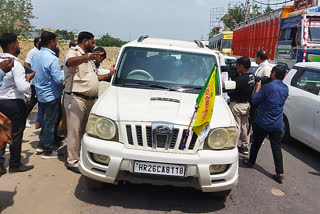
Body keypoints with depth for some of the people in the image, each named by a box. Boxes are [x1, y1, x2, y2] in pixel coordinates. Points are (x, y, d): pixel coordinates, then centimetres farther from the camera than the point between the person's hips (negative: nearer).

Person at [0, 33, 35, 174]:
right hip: (14, 103, -7)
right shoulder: (15, 64, -18)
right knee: (16, 134, 6)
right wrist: (28, 78, -5)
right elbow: (22, 88, -22)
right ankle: (14, 165, 19)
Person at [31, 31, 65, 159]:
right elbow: (59, 79, -23)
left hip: (41, 94, 8)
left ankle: (42, 144, 29)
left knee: (47, 119, 21)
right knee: (51, 122, 2)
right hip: (52, 95, -8)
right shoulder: (52, 59, -22)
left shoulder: (35, 56, 5)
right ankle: (48, 150, 12)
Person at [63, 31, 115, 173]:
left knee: (85, 130, 15)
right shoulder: (72, 52, -5)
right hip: (76, 98, -9)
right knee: (75, 131, -4)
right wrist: (88, 56, -47)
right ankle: (72, 161, 5)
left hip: (90, 99, 9)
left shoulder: (88, 58, 24)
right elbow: (70, 62, -31)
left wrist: (109, 75, 20)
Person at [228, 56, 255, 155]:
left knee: (236, 127, 3)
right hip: (247, 104, 8)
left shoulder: (239, 79, -26)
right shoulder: (252, 77, 1)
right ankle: (245, 146, 29)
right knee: (244, 125, 18)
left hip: (237, 105, -8)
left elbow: (231, 92, -20)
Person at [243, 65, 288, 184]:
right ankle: (280, 173, 3)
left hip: (263, 123, -4)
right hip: (277, 125, 5)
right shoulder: (285, 88, 4)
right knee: (276, 147, 5)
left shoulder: (268, 87, -18)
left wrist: (258, 87, 2)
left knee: (256, 143, 16)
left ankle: (251, 161, 33)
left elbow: (255, 100, -11)